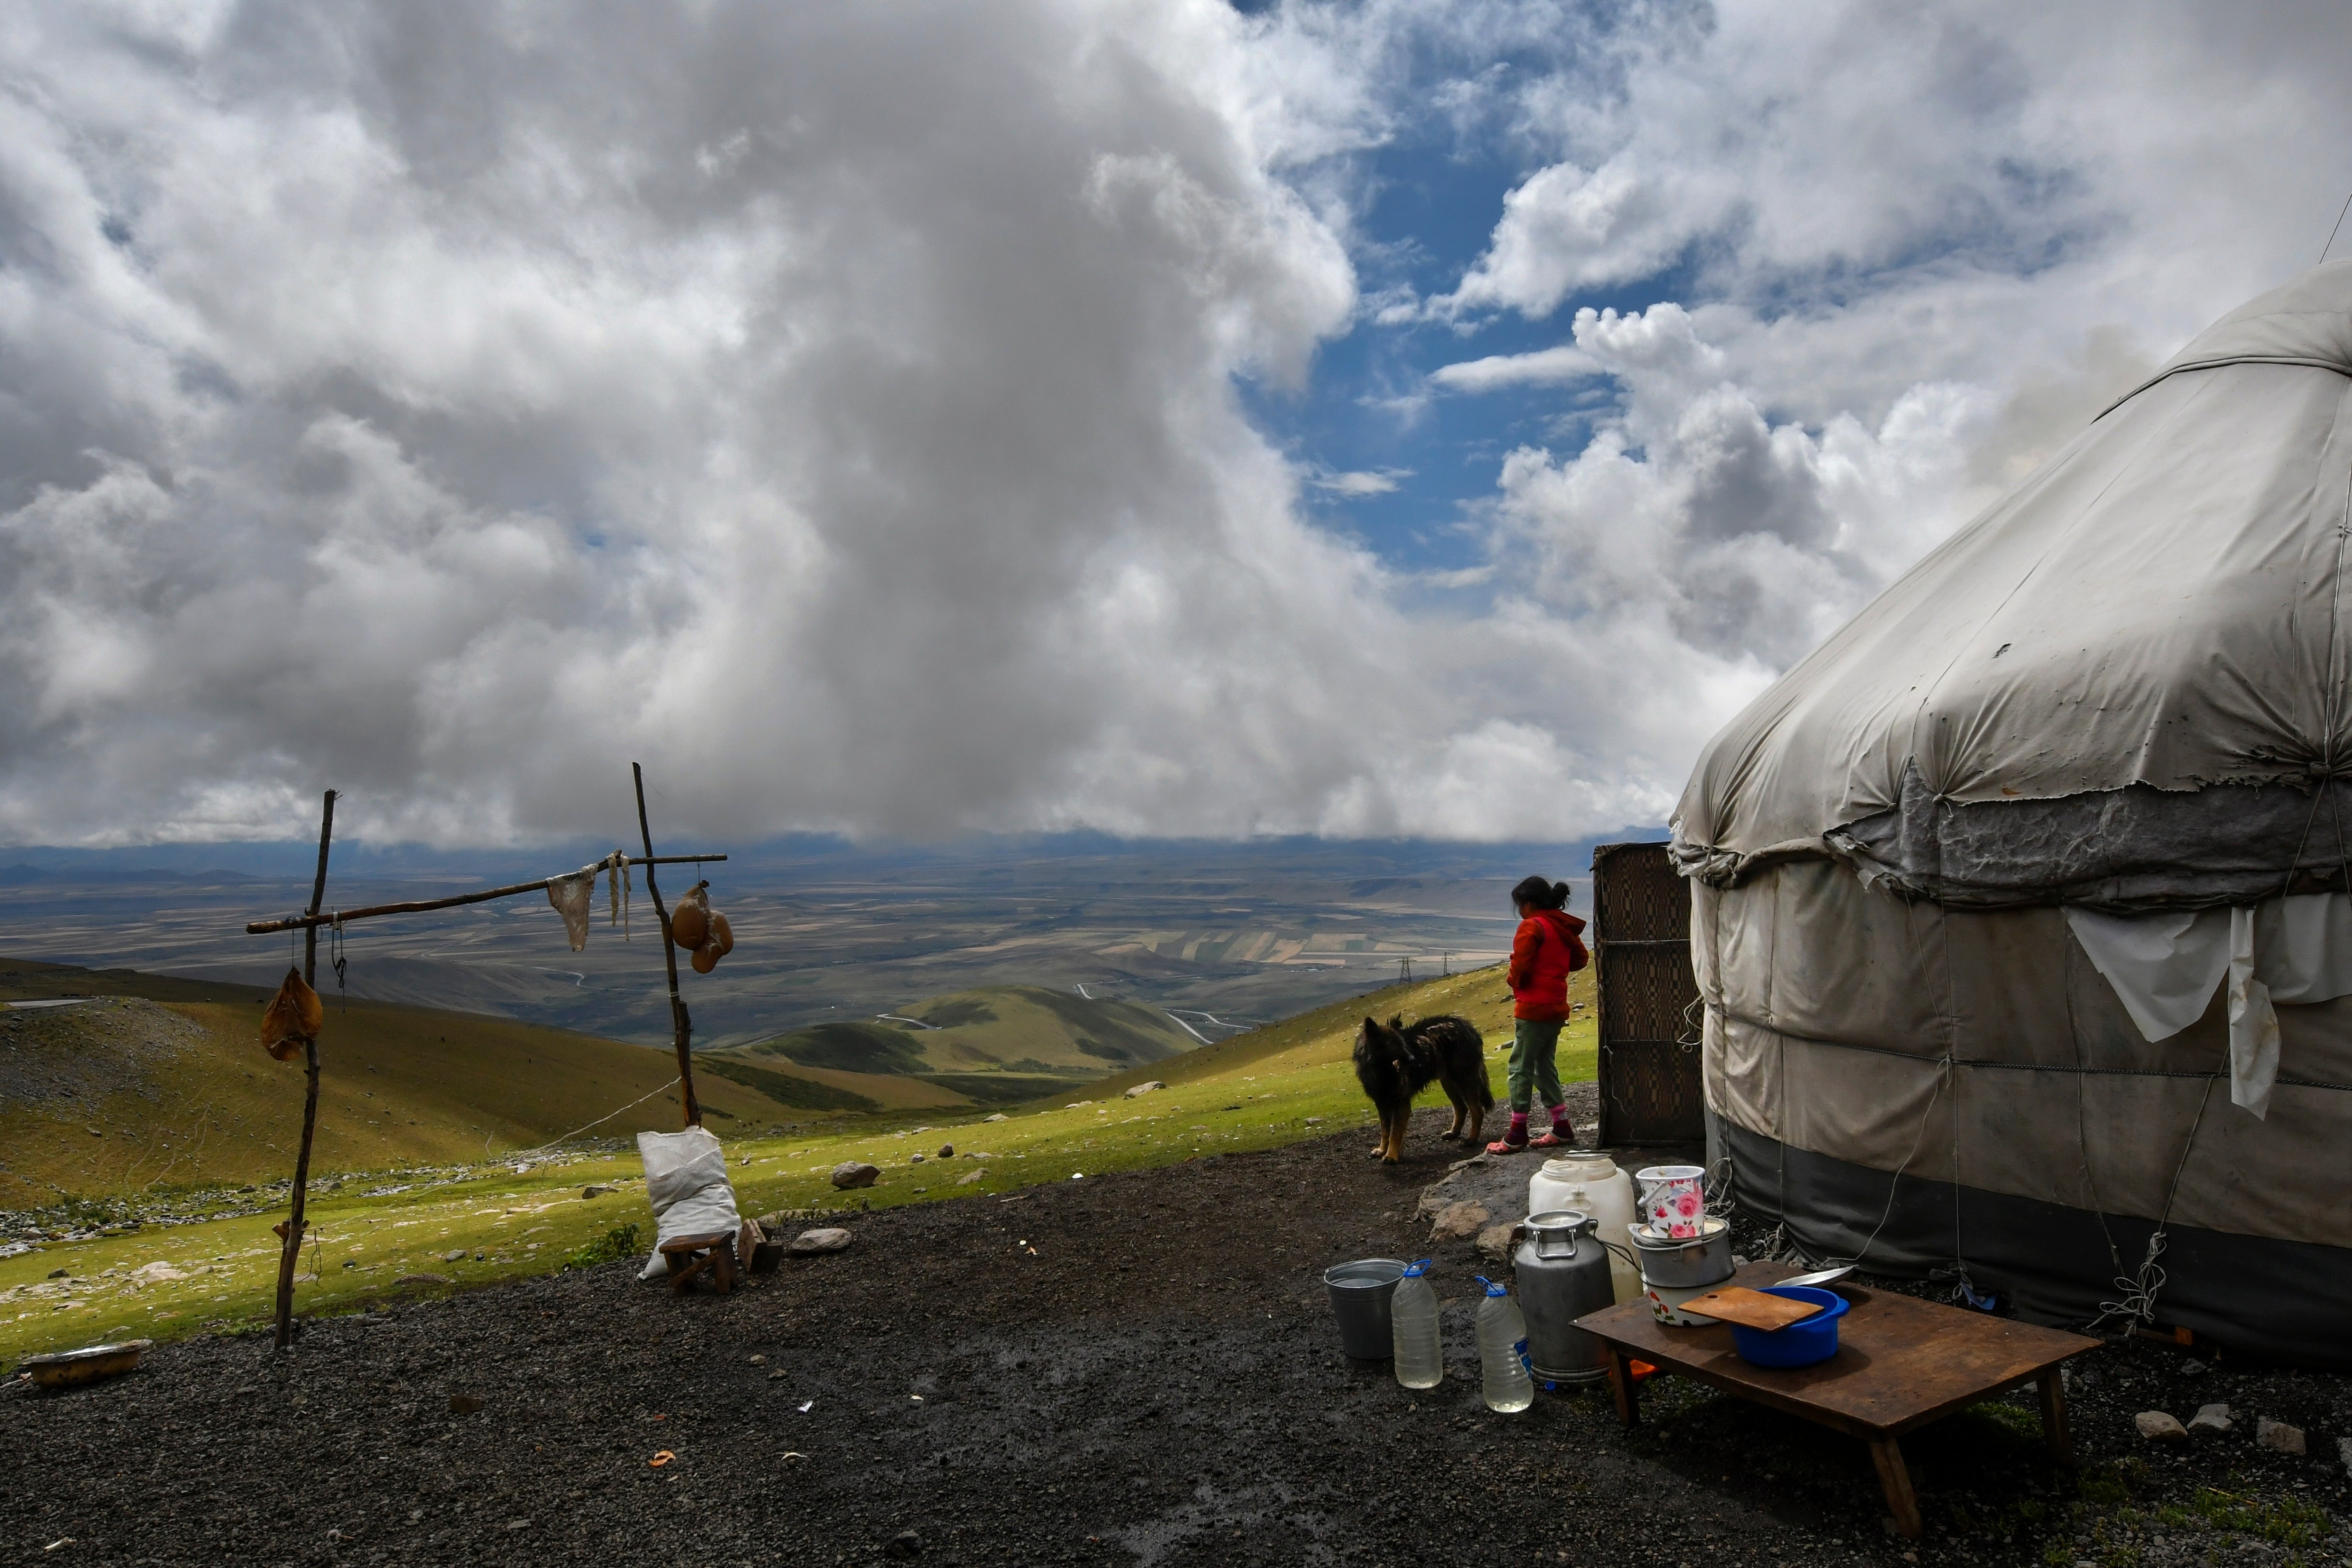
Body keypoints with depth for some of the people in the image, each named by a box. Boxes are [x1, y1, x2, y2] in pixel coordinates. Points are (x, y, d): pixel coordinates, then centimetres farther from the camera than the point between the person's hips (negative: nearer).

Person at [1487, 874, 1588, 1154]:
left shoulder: (1532, 926, -13)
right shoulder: (1564, 928, 12)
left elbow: (1520, 964, -20)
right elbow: (1580, 959, 21)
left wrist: (1516, 984, 0)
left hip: (1534, 1007, -9)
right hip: (1557, 1007, 9)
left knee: (1521, 1068, -2)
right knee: (1544, 1065, 18)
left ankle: (1517, 1135, 0)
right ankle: (1562, 1128, 20)